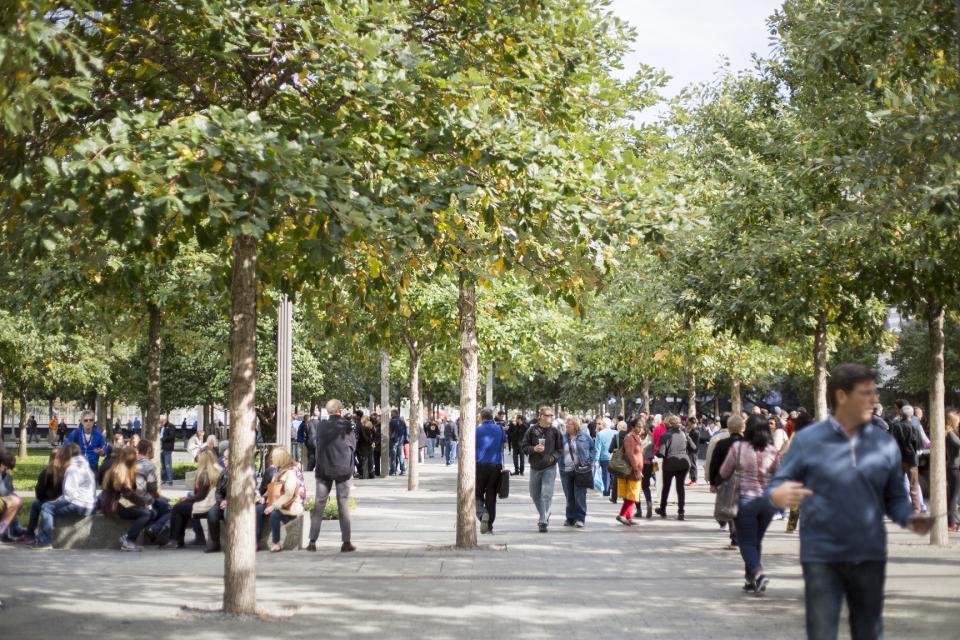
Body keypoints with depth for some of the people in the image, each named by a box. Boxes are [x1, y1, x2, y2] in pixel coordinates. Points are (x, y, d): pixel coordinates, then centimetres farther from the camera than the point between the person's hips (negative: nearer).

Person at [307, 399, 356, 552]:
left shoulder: (321, 426, -1)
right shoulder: (346, 425, -8)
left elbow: (317, 444, 8)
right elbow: (353, 446, 0)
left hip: (323, 469, 2)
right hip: (343, 469, -2)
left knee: (319, 504, 6)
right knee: (343, 505, 3)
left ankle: (312, 541, 3)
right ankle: (346, 542, 2)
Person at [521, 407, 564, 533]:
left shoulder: (555, 431, 0)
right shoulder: (532, 430, 0)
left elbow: (560, 449, 5)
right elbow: (524, 446, 3)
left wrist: (553, 457, -13)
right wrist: (534, 449, -16)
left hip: (549, 467, -2)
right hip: (535, 467, 2)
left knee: (547, 495, -12)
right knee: (535, 495, 13)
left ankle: (543, 522, -9)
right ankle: (544, 516, 35)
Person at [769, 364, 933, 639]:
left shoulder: (885, 444, 4)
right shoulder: (807, 440, -4)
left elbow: (895, 497, 10)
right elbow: (778, 484, 0)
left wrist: (910, 518, -11)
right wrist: (778, 495, -24)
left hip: (870, 556, 3)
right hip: (822, 557, -3)